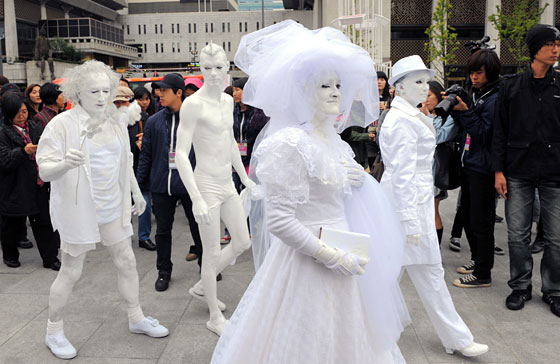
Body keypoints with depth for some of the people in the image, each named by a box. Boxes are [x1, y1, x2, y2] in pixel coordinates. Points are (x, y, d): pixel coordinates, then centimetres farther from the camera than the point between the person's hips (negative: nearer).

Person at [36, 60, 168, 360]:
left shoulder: (116, 120, 4)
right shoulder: (62, 125, -14)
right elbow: (44, 171, -17)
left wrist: (136, 192, 18)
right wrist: (65, 163, -37)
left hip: (112, 205, 6)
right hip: (78, 208, -5)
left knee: (126, 262, 13)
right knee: (71, 271, 4)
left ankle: (136, 317, 32)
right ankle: (53, 331, 26)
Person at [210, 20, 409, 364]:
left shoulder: (333, 138, 7)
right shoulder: (290, 144, -19)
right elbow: (279, 221, -22)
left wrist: (356, 180, 0)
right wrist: (333, 257, -20)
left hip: (341, 255, 9)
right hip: (307, 263, -8)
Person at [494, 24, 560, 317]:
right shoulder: (512, 87, 5)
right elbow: (500, 131, 5)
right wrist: (499, 170, -1)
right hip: (518, 173, 0)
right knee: (517, 235, 6)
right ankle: (521, 286, 23)